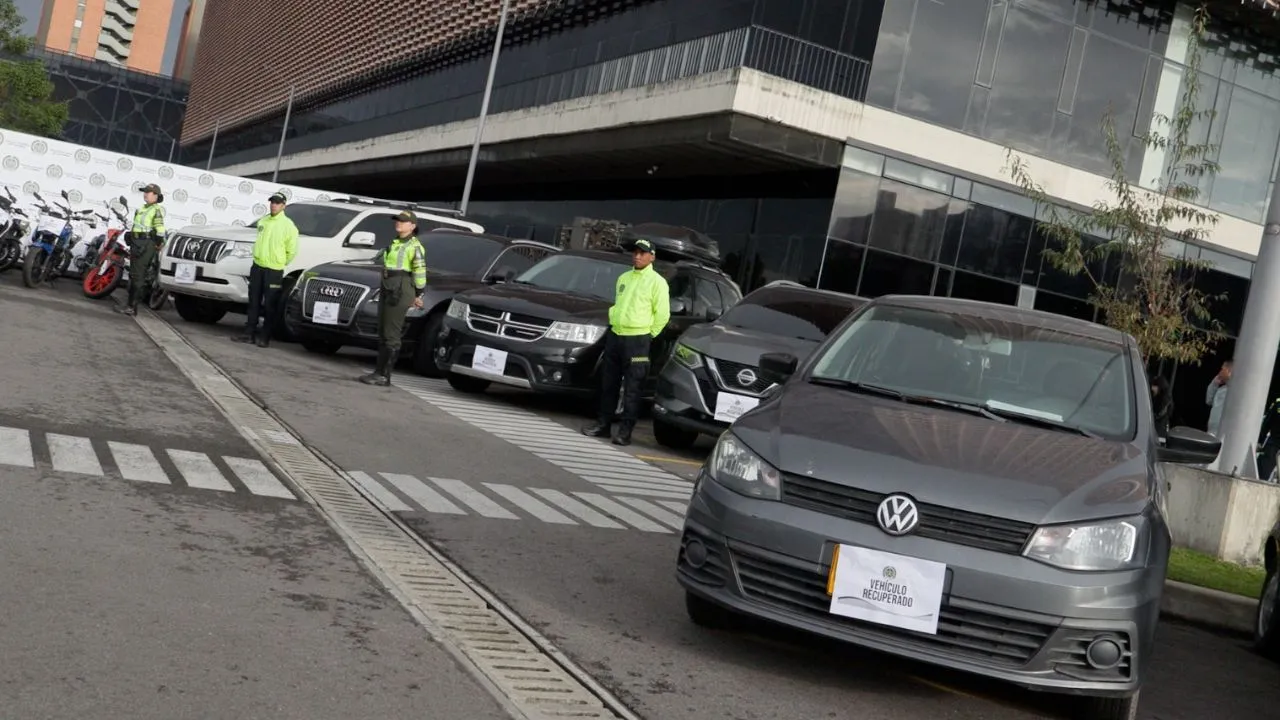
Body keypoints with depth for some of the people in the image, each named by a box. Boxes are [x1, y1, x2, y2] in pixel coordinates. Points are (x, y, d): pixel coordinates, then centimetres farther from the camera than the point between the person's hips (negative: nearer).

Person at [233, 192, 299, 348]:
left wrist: (280, 263, 1)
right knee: (253, 302, 9)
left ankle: (265, 337, 3)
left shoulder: (288, 225, -7)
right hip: (257, 267, 6)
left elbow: (291, 250, -4)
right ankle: (249, 332, 14)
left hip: (274, 271, -6)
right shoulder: (263, 221, 11)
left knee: (270, 305, -2)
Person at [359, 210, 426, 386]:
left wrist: (418, 295, -8)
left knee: (391, 334, -7)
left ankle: (384, 376, -5)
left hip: (401, 291, -9)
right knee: (382, 333, 9)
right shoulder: (395, 243, 18)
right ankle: (379, 371, 14)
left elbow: (420, 272, -11)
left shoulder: (415, 246, -8)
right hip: (387, 289, 9)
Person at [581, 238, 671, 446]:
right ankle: (603, 423, 18)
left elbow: (662, 314, -5)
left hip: (637, 339, -7)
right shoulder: (623, 278, 16)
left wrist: (649, 335, -3)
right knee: (608, 383, 10)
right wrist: (613, 321, 16)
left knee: (632, 387, -4)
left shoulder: (656, 281, -5)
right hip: (614, 335, 7)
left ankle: (625, 430, -2)